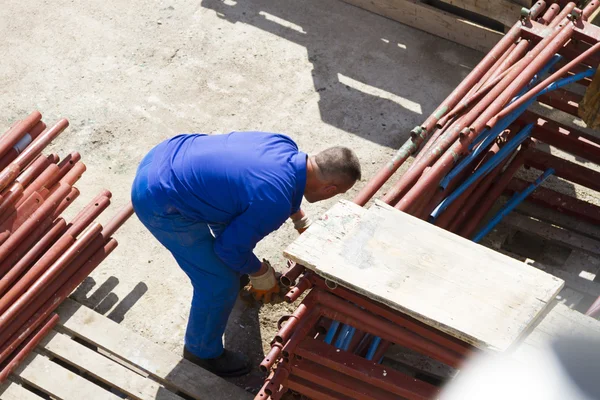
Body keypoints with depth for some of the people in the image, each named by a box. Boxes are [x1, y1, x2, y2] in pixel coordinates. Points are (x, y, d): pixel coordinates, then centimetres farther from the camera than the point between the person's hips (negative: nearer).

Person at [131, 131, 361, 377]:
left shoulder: (285, 146, -1)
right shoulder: (276, 204, -25)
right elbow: (229, 247, -12)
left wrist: (302, 223, 34)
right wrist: (261, 273, 6)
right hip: (160, 203, -9)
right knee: (221, 284, 2)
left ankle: (237, 266, 61)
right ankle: (203, 351, 27)